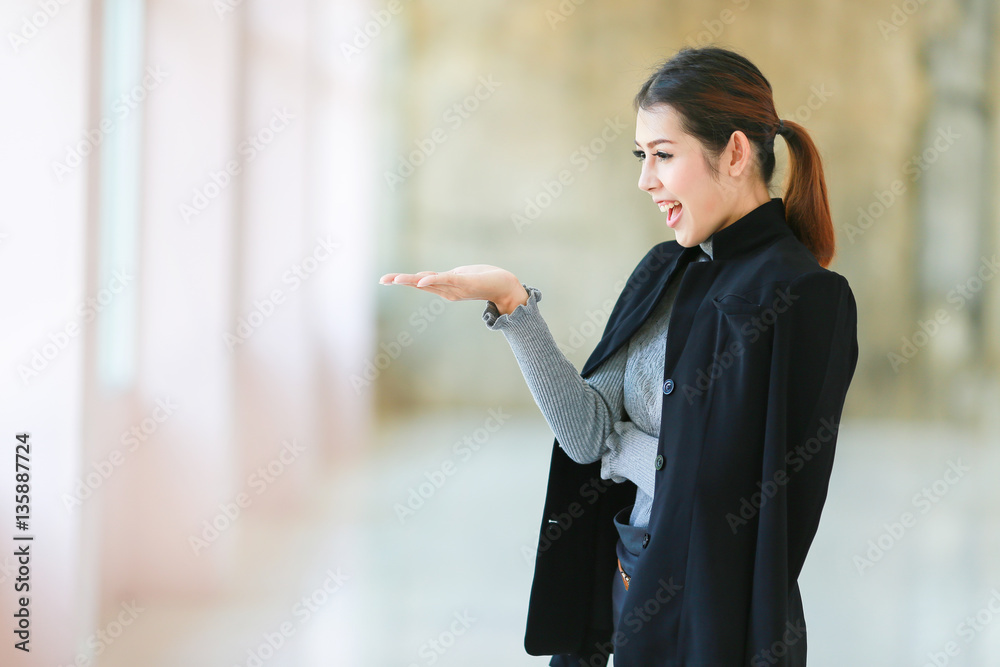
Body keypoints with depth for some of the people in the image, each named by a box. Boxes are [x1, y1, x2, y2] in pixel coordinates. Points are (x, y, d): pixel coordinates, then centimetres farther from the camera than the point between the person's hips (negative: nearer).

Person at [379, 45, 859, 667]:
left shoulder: (805, 297, -17)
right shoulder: (665, 272, 6)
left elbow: (731, 487, -21)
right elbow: (588, 435, -3)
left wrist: (620, 446, -5)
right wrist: (512, 303, -12)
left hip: (716, 616, -7)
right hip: (630, 584, 7)